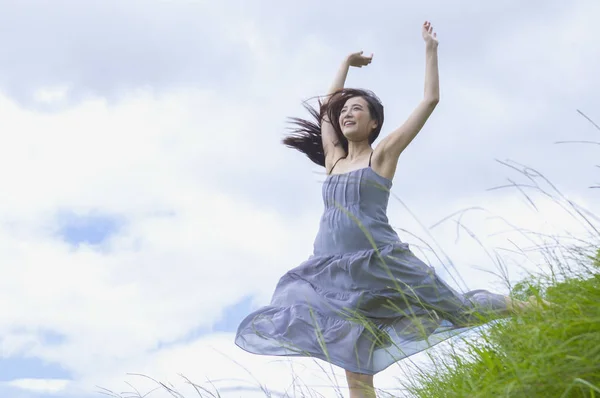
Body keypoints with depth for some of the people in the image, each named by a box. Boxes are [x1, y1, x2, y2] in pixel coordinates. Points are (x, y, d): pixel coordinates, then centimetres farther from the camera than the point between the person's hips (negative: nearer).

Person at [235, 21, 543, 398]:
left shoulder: (382, 154, 5)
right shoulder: (335, 159, 18)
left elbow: (430, 100, 3)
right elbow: (326, 108, 32)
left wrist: (431, 48, 8)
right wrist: (347, 63, 38)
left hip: (380, 265, -5)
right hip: (336, 273, 5)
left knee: (459, 310, 5)